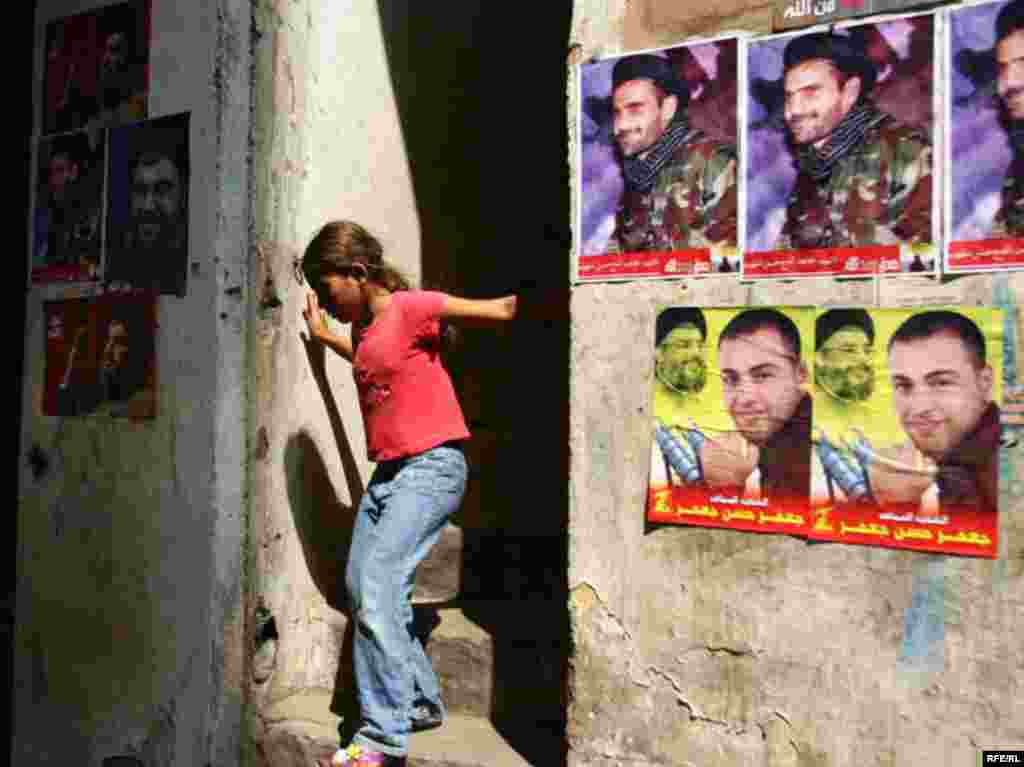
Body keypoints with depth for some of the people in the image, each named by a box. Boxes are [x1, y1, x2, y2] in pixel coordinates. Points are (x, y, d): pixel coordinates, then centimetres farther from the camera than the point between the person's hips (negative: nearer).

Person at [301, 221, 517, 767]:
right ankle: (420, 701, 25)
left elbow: (502, 310, -10)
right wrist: (322, 334, 34)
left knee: (377, 584, -19)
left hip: (432, 467, -9)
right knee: (361, 587, 10)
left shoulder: (410, 306, -11)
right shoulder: (362, 325, 13)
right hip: (386, 472, 9)